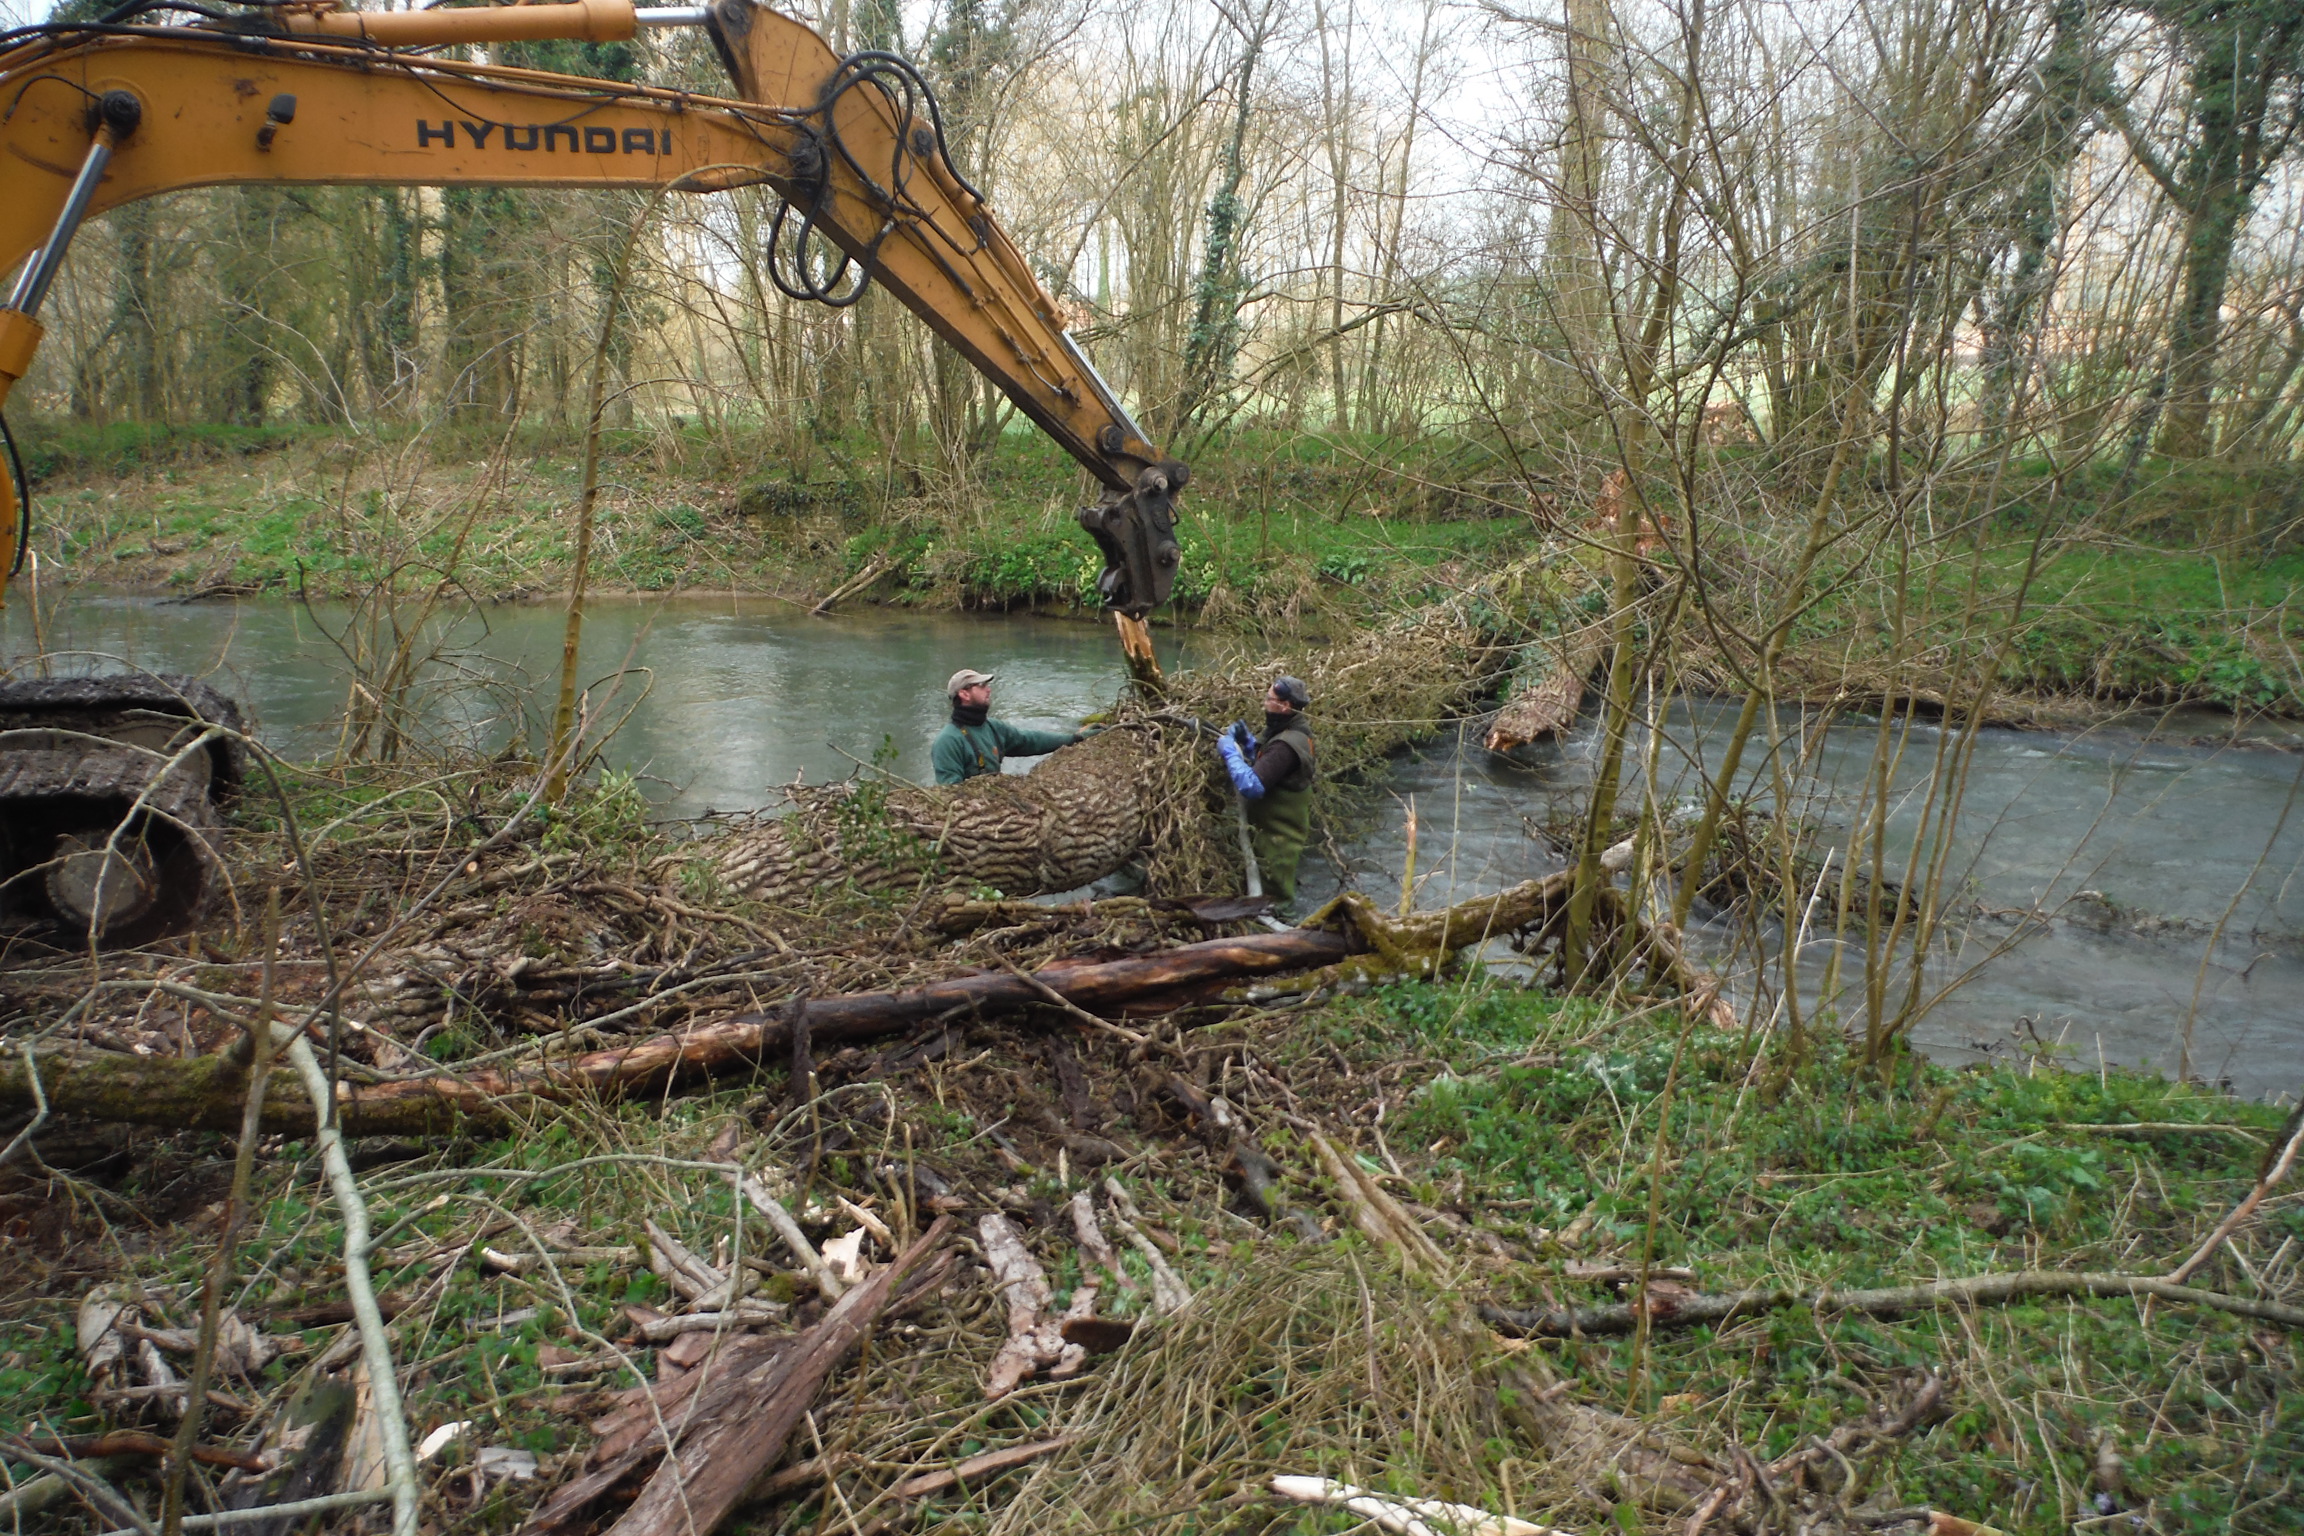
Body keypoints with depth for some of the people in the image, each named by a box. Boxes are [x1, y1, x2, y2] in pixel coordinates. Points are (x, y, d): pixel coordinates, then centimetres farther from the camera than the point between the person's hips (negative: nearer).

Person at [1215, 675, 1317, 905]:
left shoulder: (1286, 745, -31)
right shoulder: (1292, 732, 2)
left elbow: (1252, 786, -37)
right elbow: (1265, 763, 17)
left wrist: (1230, 751, -25)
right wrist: (1246, 740, 0)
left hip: (1277, 840, -10)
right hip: (1277, 831, 10)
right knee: (1280, 896, 26)